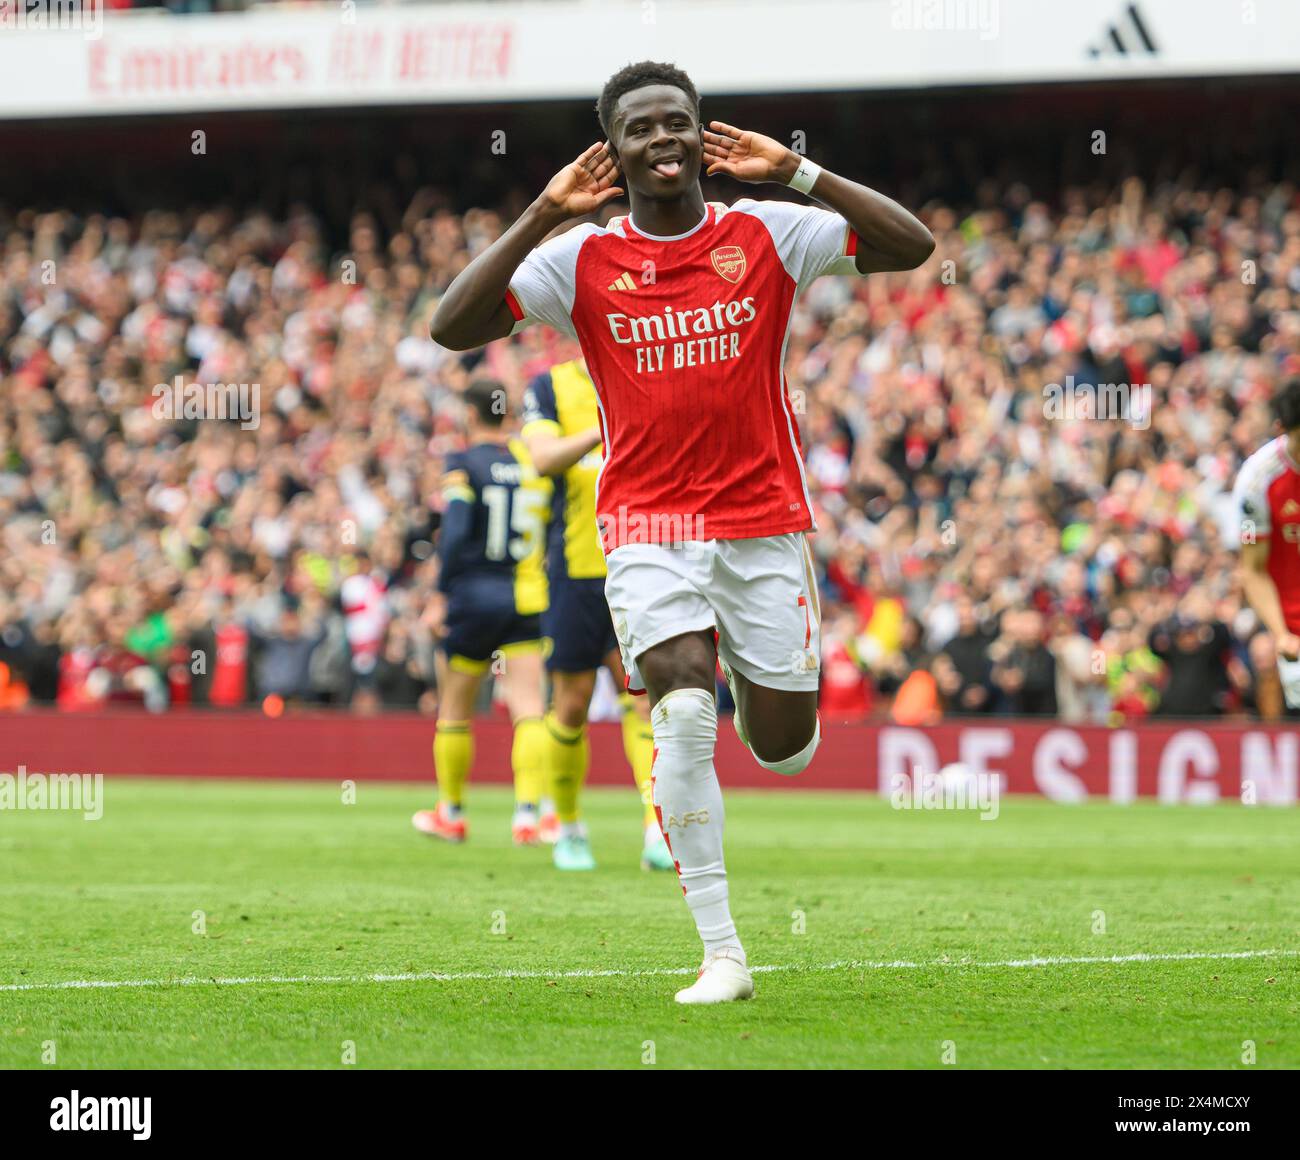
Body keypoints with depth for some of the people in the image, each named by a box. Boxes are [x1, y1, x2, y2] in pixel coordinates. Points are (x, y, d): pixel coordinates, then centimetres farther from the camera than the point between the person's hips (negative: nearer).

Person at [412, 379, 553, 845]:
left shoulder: (464, 464, -7)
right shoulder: (532, 461, 5)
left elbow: (455, 533, -16)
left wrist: (442, 596, -12)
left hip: (475, 596, -3)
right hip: (528, 598, 3)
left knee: (454, 711, 12)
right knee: (528, 708, -3)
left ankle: (451, 812, 24)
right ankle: (527, 812, -19)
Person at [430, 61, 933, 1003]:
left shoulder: (766, 236, 1)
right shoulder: (580, 259, 0)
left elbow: (911, 247, -6)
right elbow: (453, 328, -10)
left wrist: (798, 173, -12)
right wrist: (544, 215, -14)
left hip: (763, 521, 1)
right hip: (647, 526, -1)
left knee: (784, 748, 3)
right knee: (685, 710, -23)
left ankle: (755, 685, 43)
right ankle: (721, 953, -17)